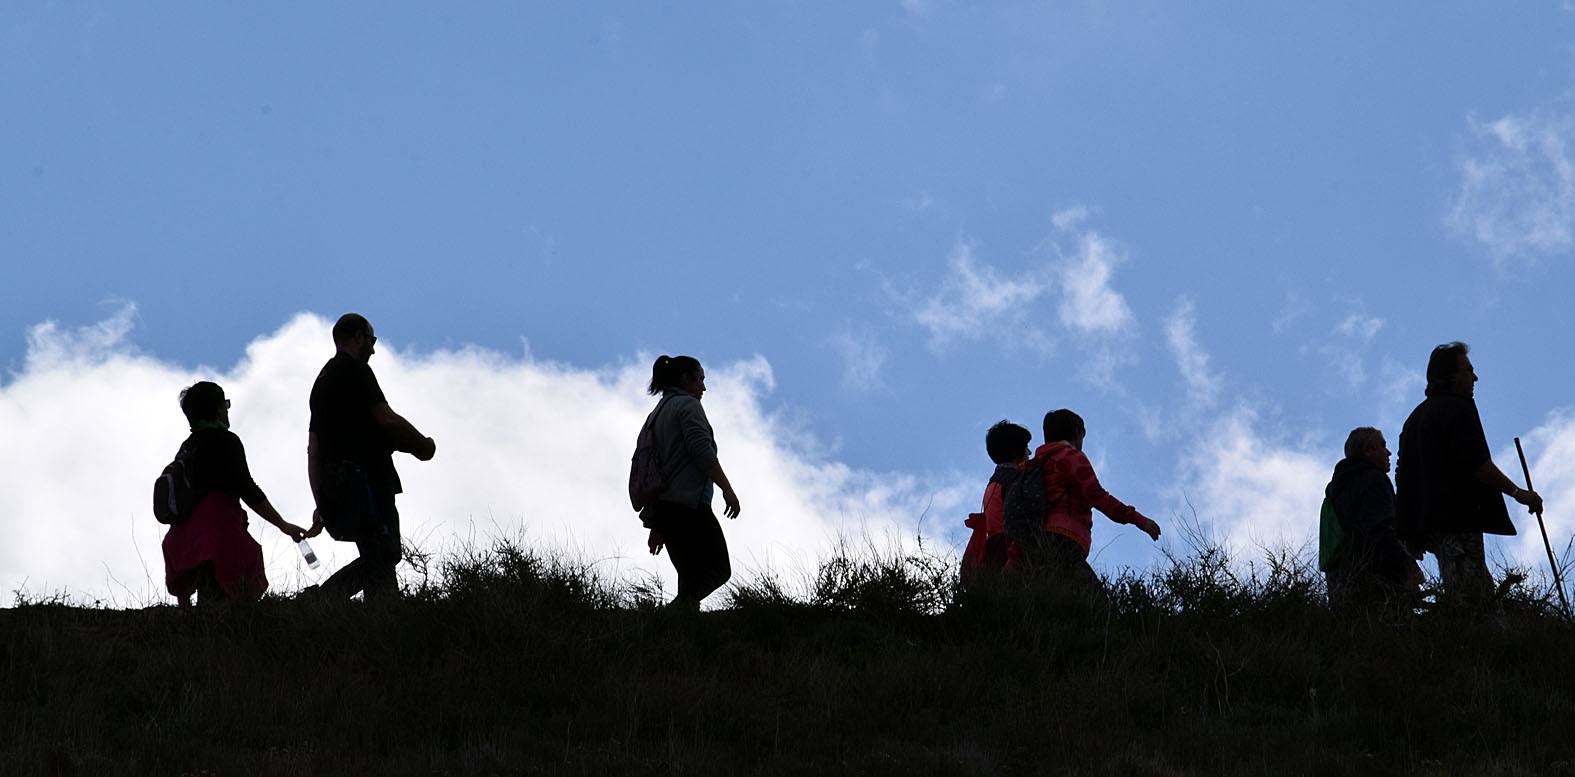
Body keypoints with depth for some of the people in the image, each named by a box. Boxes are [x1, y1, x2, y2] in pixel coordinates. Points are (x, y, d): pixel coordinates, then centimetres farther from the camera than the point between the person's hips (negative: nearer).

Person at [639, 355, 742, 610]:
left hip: (663, 507, 9)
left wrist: (654, 525, 22)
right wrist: (727, 489, -15)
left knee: (692, 579, 4)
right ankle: (680, 609, -29)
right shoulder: (687, 405, 1)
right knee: (718, 568, -12)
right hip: (689, 502, -9)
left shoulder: (656, 415, 27)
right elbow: (702, 450, -14)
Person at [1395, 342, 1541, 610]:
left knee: (1484, 596, 8)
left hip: (1429, 522, 10)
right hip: (1459, 519, -10)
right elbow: (1477, 463, -16)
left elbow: (1403, 475, 24)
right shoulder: (1459, 408, -6)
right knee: (1467, 600, -15)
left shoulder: (1416, 416, 23)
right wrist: (1517, 493, -10)